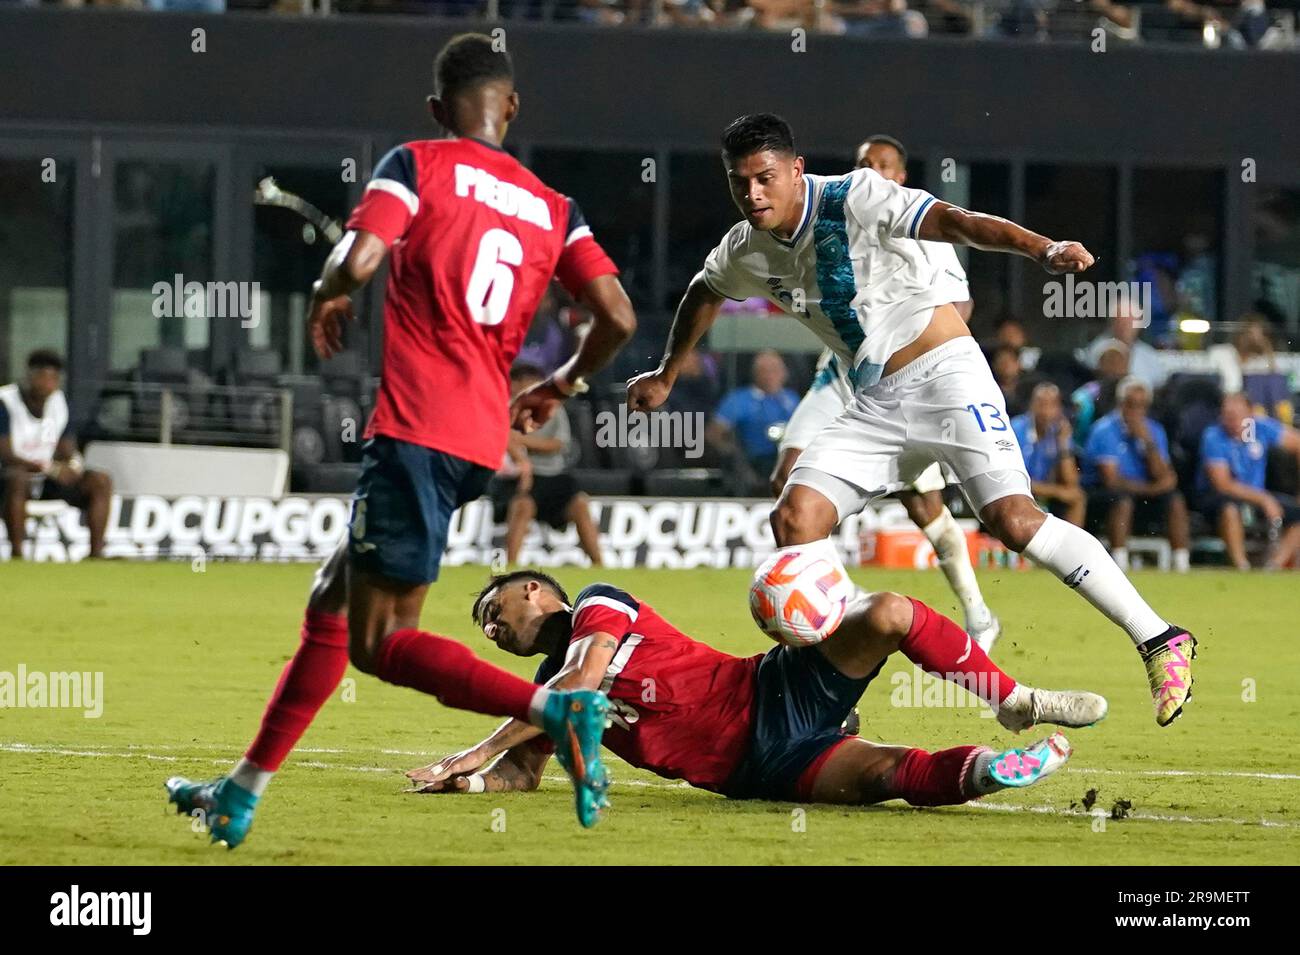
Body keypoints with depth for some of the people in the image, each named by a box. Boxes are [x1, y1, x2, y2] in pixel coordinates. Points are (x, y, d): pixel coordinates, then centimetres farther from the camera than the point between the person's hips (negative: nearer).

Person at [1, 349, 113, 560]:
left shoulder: (58, 402, 6)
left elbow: (68, 451, 10)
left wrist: (73, 465, -17)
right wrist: (51, 468, -33)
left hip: (45, 479, 7)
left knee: (101, 482, -10)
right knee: (18, 479, -41)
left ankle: (96, 552, -15)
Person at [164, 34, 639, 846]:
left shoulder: (419, 166, -1)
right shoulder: (552, 209, 13)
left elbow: (357, 261, -17)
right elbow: (618, 317, 4)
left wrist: (329, 298, 7)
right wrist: (561, 387, 23)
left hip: (414, 431, -7)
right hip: (484, 437, 7)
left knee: (379, 643, -8)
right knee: (332, 604, 17)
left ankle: (557, 708, -26)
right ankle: (243, 794, 23)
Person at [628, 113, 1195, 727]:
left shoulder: (855, 198, -14)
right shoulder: (746, 251, 6)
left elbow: (951, 221, -27)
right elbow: (703, 294, 29)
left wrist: (1042, 249, -42)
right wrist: (665, 377, 41)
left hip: (943, 375, -7)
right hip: (876, 404, 7)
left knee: (1013, 520, -21)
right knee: (793, 520, -9)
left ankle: (1159, 641, -16)